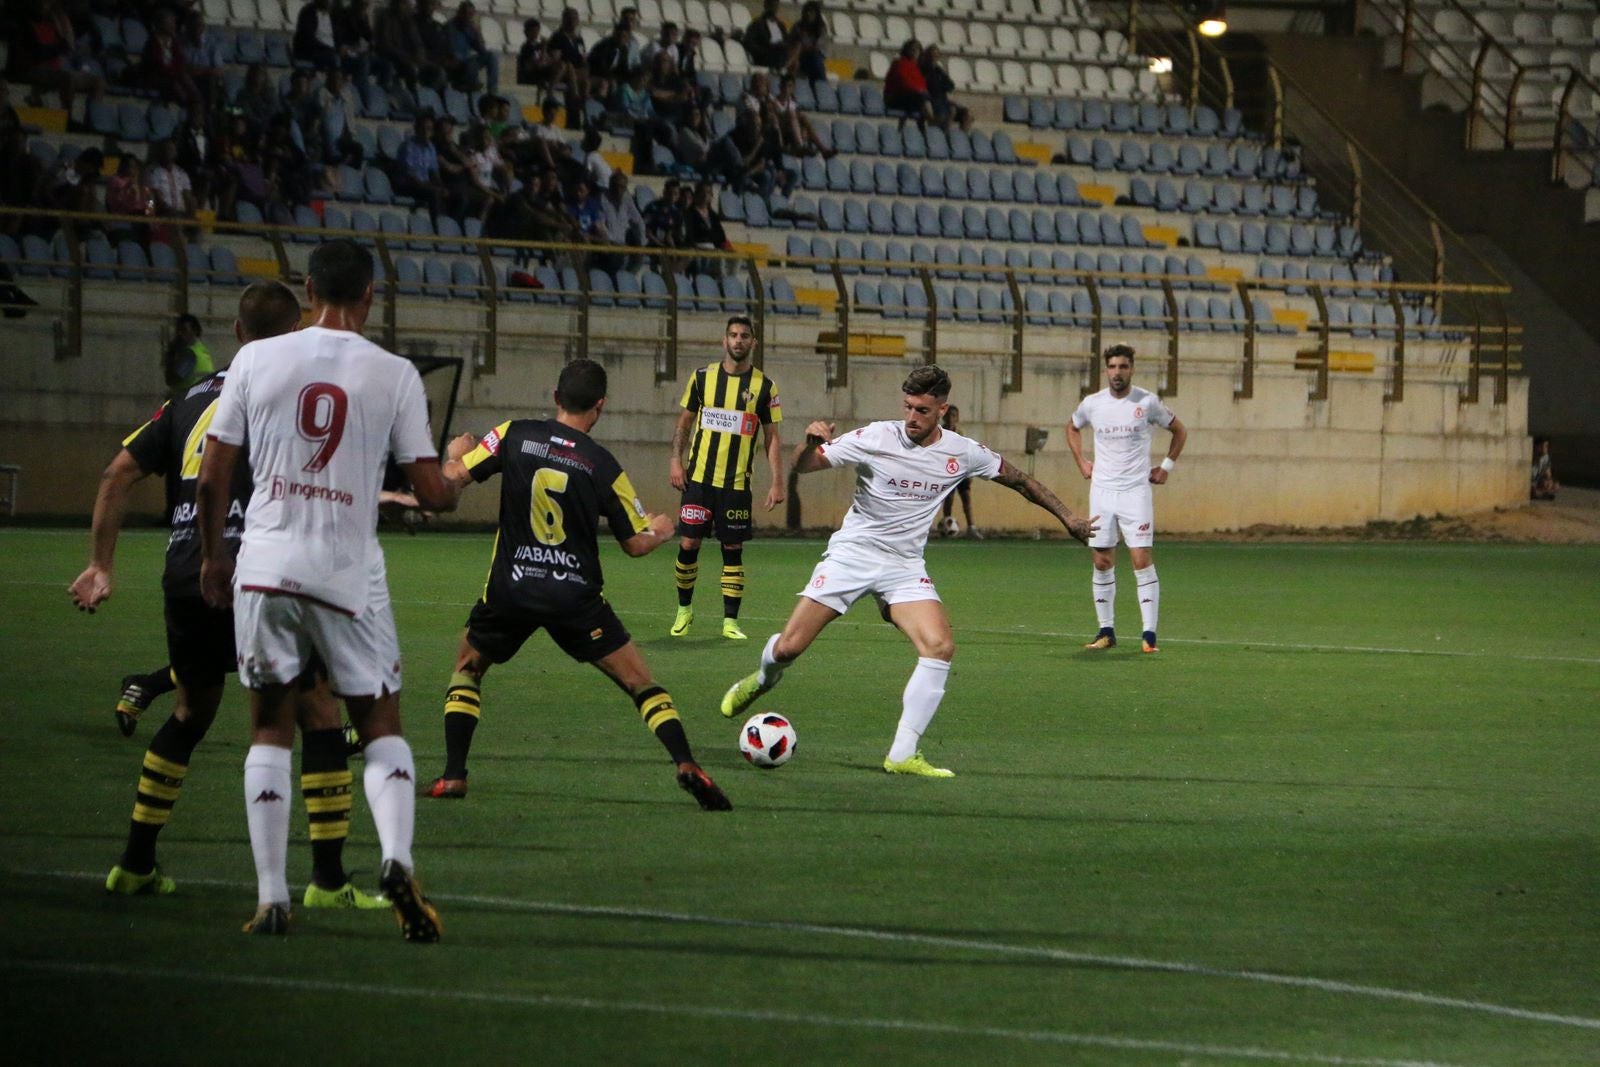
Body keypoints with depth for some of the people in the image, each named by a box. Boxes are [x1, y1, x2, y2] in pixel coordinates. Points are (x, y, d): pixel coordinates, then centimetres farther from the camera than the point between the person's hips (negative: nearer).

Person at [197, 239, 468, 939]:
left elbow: (213, 475, 2)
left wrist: (213, 556, 17)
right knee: (381, 726, 10)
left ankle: (271, 898, 7)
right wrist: (460, 471, 21)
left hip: (265, 567, 1)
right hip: (349, 571, -1)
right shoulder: (394, 375, -4)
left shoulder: (257, 360, 0)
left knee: (270, 728, 12)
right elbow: (431, 493, -2)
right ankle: (397, 857, -15)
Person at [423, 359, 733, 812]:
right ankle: (687, 765, -12)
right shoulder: (601, 464, -2)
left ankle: (453, 776, 10)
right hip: (576, 595, -1)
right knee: (640, 682, 6)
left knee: (466, 670, 24)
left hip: (511, 588, 1)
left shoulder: (514, 435, -3)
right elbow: (636, 543, 3)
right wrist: (661, 531, 26)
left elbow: (455, 476, -2)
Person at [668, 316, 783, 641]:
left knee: (733, 550, 1)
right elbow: (684, 422, 11)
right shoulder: (702, 377, 4)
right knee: (688, 544, -1)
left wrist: (777, 482, -2)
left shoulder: (764, 386, 2)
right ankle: (684, 609, 19)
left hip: (737, 483, -1)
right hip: (699, 477, 1)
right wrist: (676, 460, -1)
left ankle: (730, 621, 6)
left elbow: (772, 436, 4)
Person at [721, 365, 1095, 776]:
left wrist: (1067, 518, 15)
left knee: (940, 646, -21)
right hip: (851, 553, -2)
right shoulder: (876, 438, -13)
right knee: (788, 648, -6)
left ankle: (902, 755, -15)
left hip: (905, 566, 2)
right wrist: (811, 442, -32)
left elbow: (1018, 479, 12)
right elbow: (803, 466, -9)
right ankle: (764, 678, 33)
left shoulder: (962, 453, -5)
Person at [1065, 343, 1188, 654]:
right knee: (1102, 563, 4)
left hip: (1136, 491, -3)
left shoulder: (1148, 403, -4)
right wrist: (1081, 462, 14)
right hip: (1101, 490, 3)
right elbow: (1072, 428, 25)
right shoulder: (1092, 404, 3)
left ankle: (1150, 634, -10)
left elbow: (1179, 430, 11)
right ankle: (1106, 631, 14)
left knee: (1142, 561, -10)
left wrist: (1166, 467, 6)